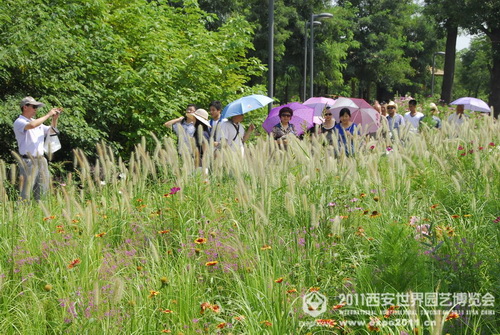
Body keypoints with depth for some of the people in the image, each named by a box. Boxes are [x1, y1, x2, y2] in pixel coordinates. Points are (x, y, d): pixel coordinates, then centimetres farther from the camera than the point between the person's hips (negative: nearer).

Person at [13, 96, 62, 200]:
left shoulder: (37, 122, 18)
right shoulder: (19, 122, -6)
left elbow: (51, 131, 27)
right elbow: (31, 125, -26)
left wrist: (55, 118, 9)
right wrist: (48, 115, -17)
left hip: (41, 160, 7)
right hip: (28, 162, -7)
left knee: (42, 192, 8)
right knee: (25, 194, -8)